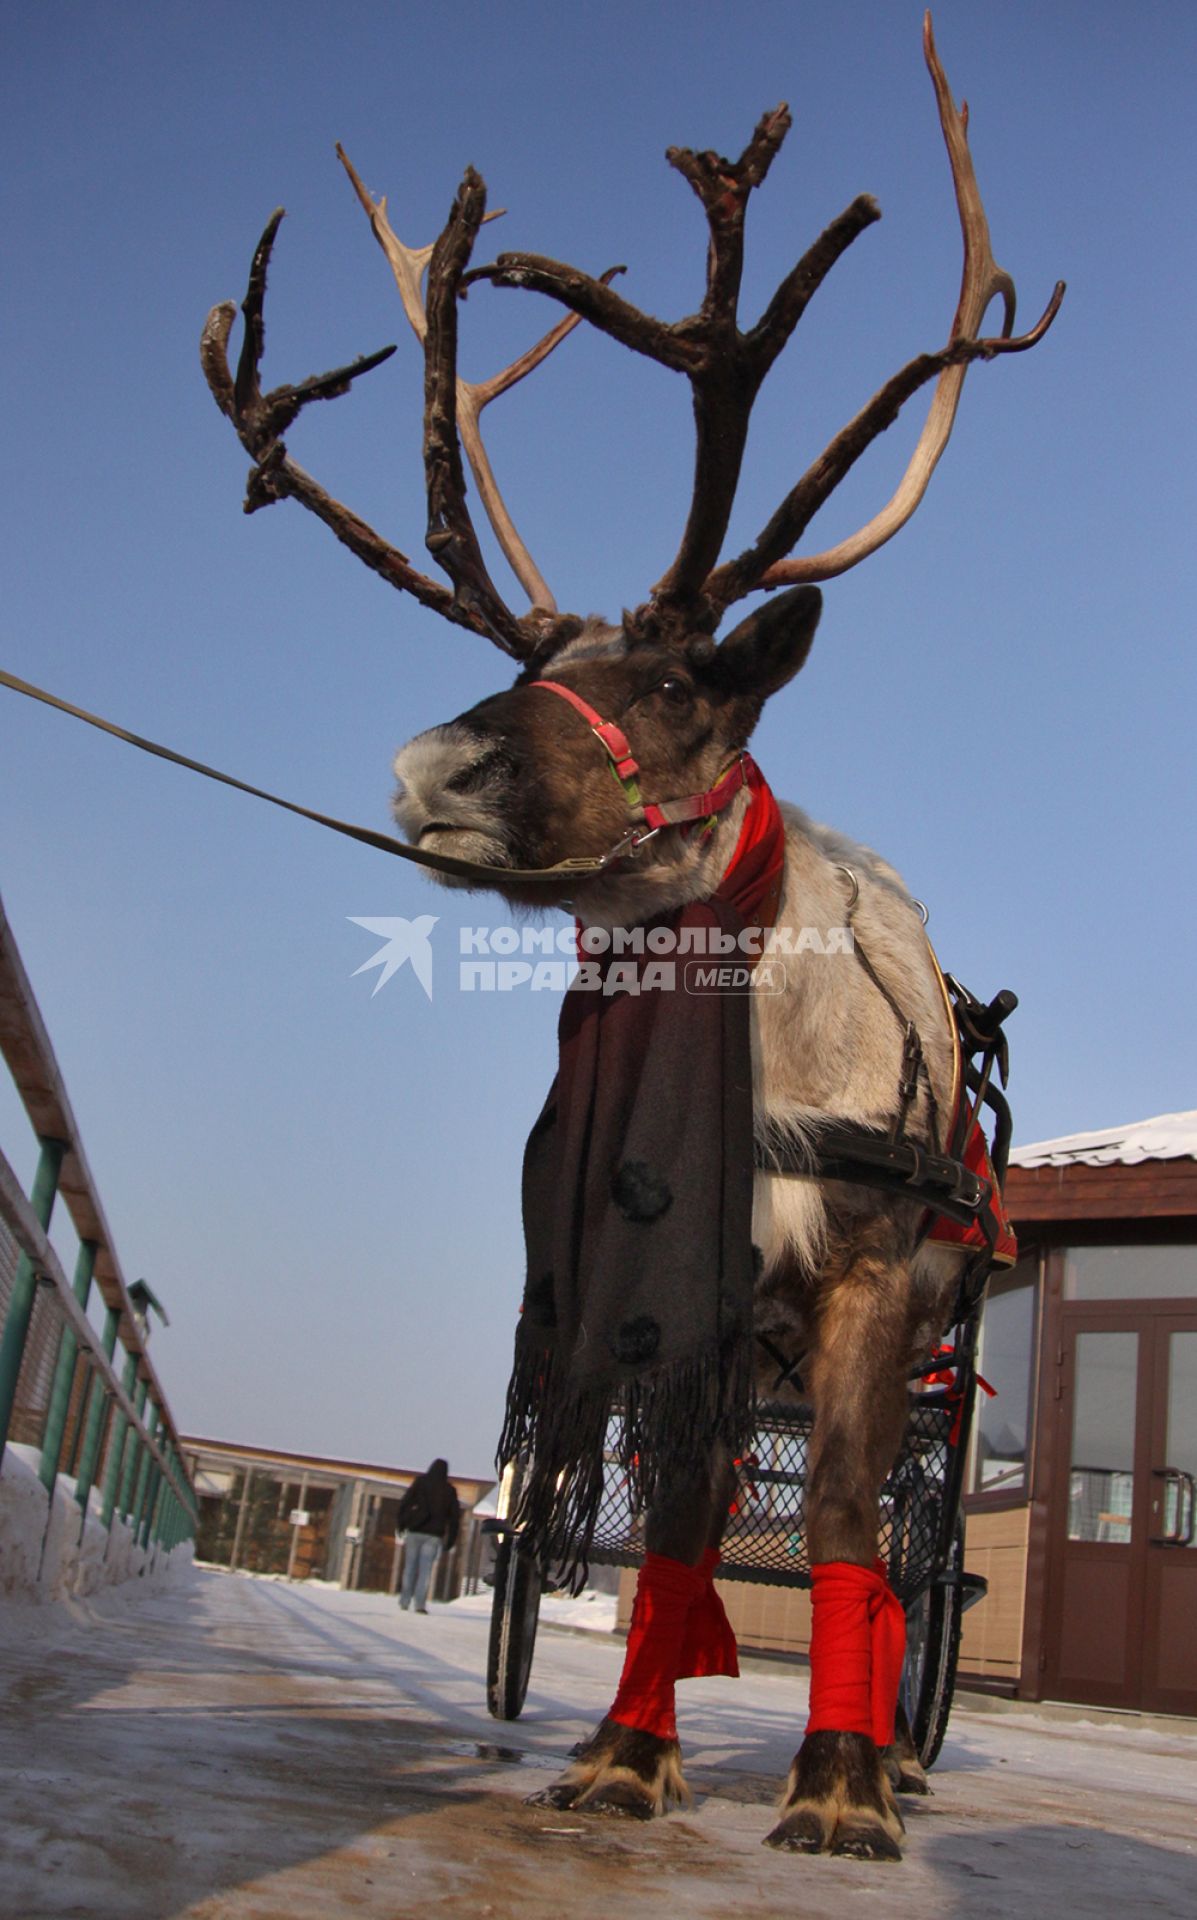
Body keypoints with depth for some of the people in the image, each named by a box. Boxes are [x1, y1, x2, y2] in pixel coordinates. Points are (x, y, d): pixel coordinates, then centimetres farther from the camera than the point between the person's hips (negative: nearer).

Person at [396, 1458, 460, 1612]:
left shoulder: (420, 1481, 2)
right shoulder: (449, 1490, 7)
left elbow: (406, 1502, -5)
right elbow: (455, 1515, 7)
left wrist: (400, 1523, 1)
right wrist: (450, 1539, 11)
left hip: (416, 1531, 0)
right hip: (434, 1534, 0)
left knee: (410, 1567, 10)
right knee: (426, 1569, -1)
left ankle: (405, 1601, 11)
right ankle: (420, 1604, -10)